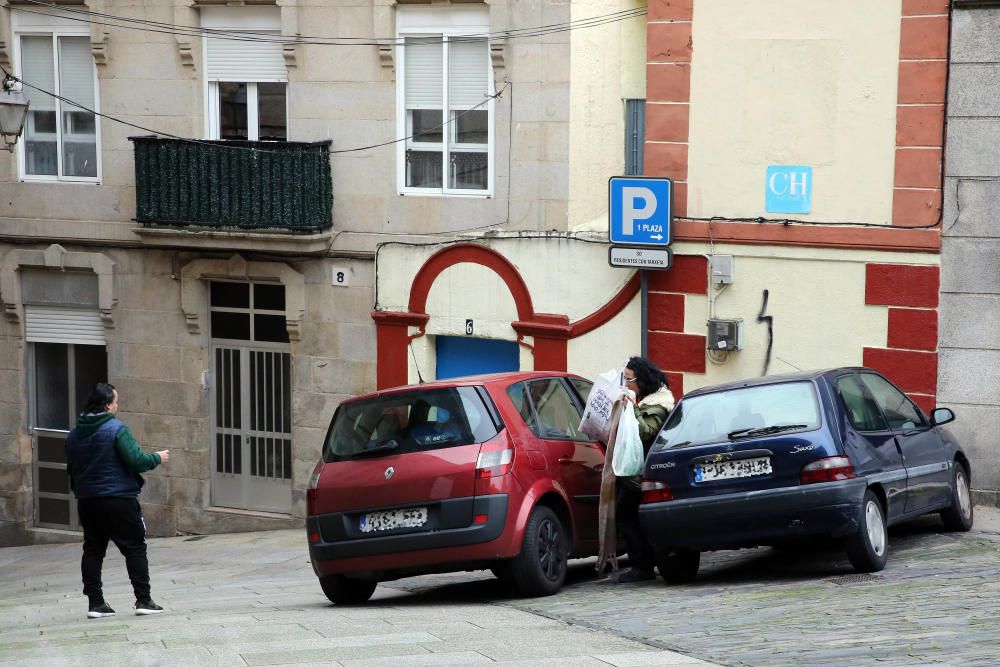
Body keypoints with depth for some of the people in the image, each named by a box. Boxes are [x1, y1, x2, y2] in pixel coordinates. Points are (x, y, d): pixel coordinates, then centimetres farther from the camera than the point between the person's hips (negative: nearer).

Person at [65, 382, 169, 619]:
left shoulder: (74, 434, 8)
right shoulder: (116, 429, -13)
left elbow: (71, 468, 16)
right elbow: (136, 461, -17)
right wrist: (157, 458, 0)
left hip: (86, 501, 6)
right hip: (118, 500, -6)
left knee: (92, 550, 11)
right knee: (134, 548, 2)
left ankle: (95, 602, 9)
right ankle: (143, 600, -1)